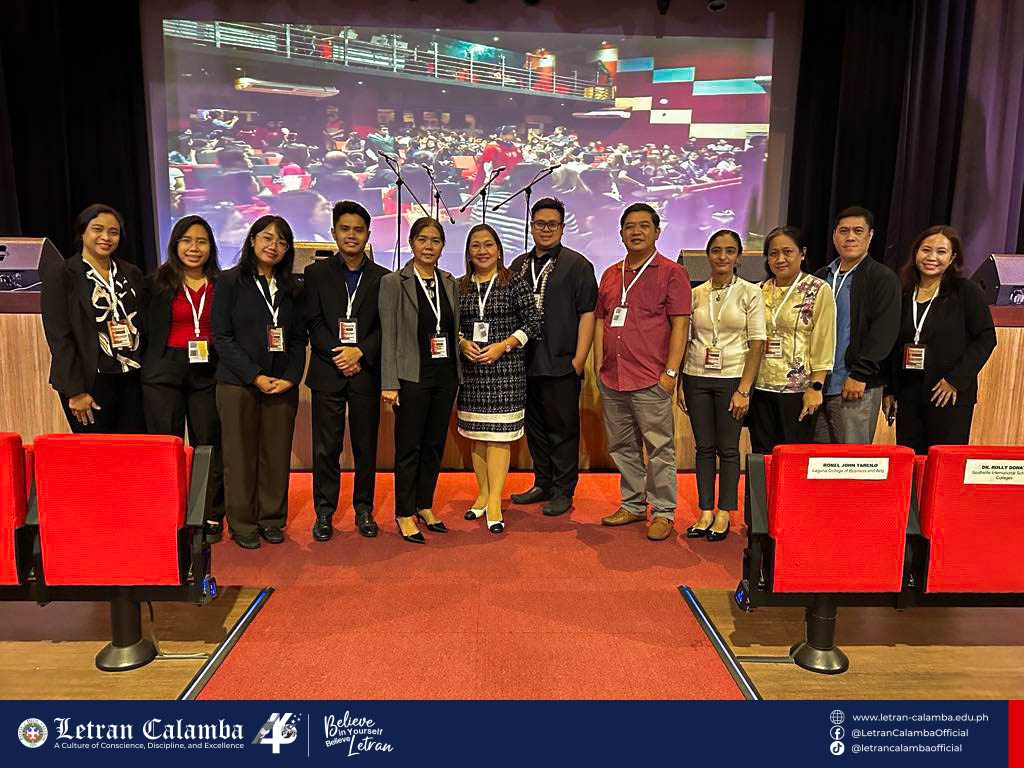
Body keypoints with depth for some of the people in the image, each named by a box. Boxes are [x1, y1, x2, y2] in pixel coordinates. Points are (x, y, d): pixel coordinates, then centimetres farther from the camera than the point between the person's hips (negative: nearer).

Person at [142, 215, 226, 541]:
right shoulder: (158, 283, 2)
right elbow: (147, 330, 5)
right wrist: (149, 365, -2)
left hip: (207, 374, 1)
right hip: (164, 373, 0)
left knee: (209, 446, 5)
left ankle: (212, 518, 16)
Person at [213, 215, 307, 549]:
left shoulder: (291, 288, 12)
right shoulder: (230, 281, 1)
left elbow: (298, 339, 10)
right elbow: (222, 337, -5)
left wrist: (290, 377, -6)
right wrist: (255, 376, -13)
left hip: (282, 385, 3)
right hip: (239, 384, -3)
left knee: (277, 455, 5)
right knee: (240, 456, 3)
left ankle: (272, 519, 19)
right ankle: (242, 524, 16)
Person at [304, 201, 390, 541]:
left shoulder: (382, 278, 8)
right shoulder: (317, 273, 8)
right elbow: (313, 322, 0)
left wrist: (360, 352, -13)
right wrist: (337, 355, -13)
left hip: (366, 371, 1)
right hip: (327, 372, 0)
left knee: (366, 446, 7)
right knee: (326, 446, 3)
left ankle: (364, 509, 20)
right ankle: (324, 511, 16)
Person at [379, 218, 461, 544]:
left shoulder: (450, 283, 10)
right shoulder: (393, 283, -4)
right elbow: (388, 336, -8)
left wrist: (458, 373, 9)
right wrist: (389, 383, -13)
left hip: (445, 376, 5)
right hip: (412, 378, -5)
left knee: (435, 445, 12)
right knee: (409, 449, 3)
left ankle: (425, 506, 27)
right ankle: (404, 514, 16)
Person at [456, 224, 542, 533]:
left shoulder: (514, 282, -1)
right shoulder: (460, 286, 9)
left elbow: (533, 322, -4)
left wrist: (503, 346, -13)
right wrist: (463, 343, -7)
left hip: (506, 368, -4)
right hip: (471, 369, 4)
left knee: (498, 435, -4)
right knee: (476, 434, 10)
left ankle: (495, 501, 3)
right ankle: (483, 493, 23)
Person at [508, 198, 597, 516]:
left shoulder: (576, 264, 0)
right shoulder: (519, 266, 15)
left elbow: (587, 314, -6)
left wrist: (579, 359, -13)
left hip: (561, 365, -5)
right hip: (525, 364, 6)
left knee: (563, 429, 1)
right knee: (535, 428, 14)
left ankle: (563, 492, 13)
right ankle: (543, 484, 28)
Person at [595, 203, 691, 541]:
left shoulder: (672, 272, 0)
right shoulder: (610, 274, 16)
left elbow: (680, 325, -5)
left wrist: (671, 372, -11)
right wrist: (600, 367, 11)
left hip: (650, 380, -6)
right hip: (612, 379, 6)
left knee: (659, 447, -1)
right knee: (622, 446, 13)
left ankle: (663, 513, 10)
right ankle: (633, 505, 27)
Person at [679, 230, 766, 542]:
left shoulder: (750, 292, -2)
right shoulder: (696, 294, 7)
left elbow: (757, 343, -5)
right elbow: (686, 341, 10)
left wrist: (744, 389, -11)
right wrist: (680, 383, 4)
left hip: (732, 378, -3)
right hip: (697, 378, 3)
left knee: (728, 449, 4)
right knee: (704, 447, 8)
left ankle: (724, 514, 16)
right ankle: (705, 512, 18)